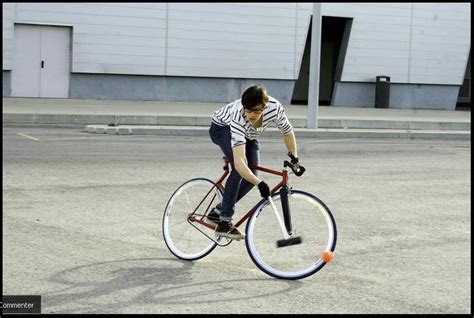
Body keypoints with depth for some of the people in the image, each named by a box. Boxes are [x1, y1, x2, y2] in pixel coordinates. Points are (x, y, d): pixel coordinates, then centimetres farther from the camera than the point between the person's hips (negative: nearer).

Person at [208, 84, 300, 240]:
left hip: (249, 134, 5)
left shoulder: (275, 107, -34)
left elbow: (287, 131, -10)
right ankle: (224, 222, -21)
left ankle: (218, 211, 9)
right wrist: (260, 183, -60)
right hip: (222, 127, -5)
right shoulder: (238, 118, -45)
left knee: (251, 175, -9)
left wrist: (294, 156, -16)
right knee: (241, 169, -28)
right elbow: (239, 162, -52)